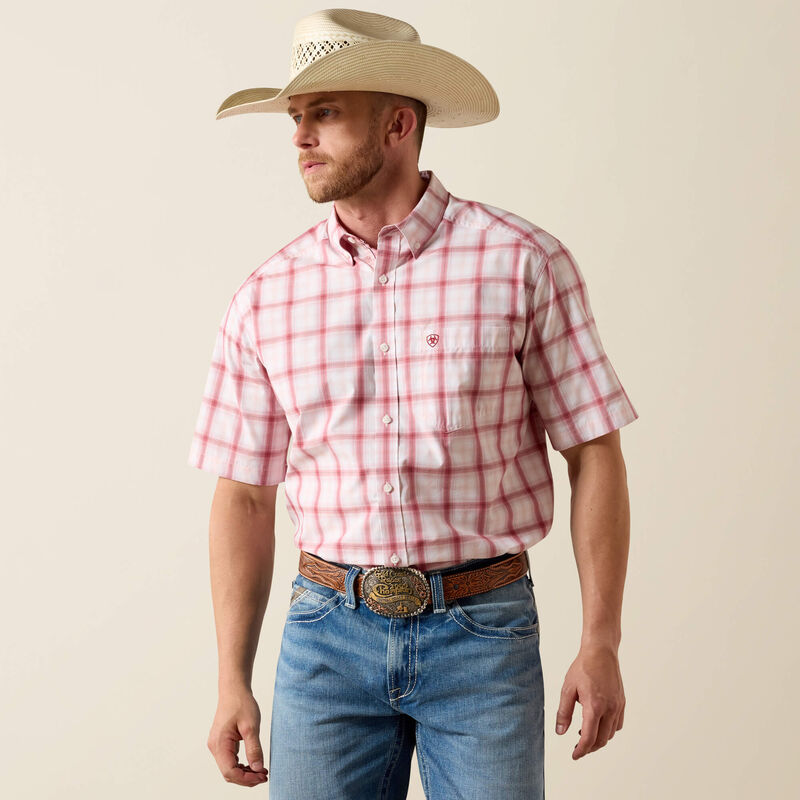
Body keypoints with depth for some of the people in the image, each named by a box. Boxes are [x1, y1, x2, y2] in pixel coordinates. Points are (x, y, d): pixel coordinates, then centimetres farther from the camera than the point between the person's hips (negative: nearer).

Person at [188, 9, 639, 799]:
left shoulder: (523, 264, -6)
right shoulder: (265, 298, 2)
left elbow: (594, 454, -3)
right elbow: (244, 496, 6)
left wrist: (601, 644, -7)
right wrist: (233, 683, 4)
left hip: (483, 634, -2)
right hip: (328, 630, 2)